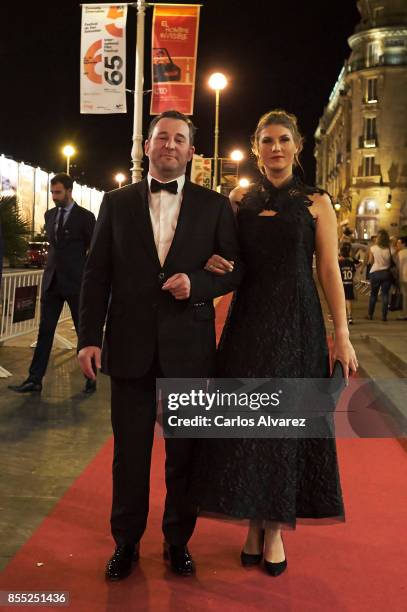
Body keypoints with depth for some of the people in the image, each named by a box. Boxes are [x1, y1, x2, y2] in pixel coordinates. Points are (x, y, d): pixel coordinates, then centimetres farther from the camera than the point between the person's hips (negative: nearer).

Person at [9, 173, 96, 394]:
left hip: (75, 283, -5)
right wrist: (53, 267, 15)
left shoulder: (85, 217, -5)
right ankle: (35, 380, 2)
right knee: (45, 330, 2)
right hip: (52, 282, 5)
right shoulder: (49, 215, 11)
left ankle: (91, 377, 17)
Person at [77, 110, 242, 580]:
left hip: (188, 347, 0)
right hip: (130, 346, 1)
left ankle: (178, 542, 28)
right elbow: (96, 274, 4)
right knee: (129, 452, 10)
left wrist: (196, 283, -15)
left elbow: (235, 271, 4)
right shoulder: (117, 203, 7)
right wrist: (90, 337, -3)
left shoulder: (214, 206, 4)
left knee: (184, 452, 10)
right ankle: (125, 542, 26)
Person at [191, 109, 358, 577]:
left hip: (296, 323, -2)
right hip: (248, 319, 2)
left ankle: (276, 529, 16)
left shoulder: (316, 203, 2)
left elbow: (329, 272, -2)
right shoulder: (241, 199, 9)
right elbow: (226, 256, 15)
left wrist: (341, 335, -7)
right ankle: (254, 524, 18)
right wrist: (213, 264, -9)